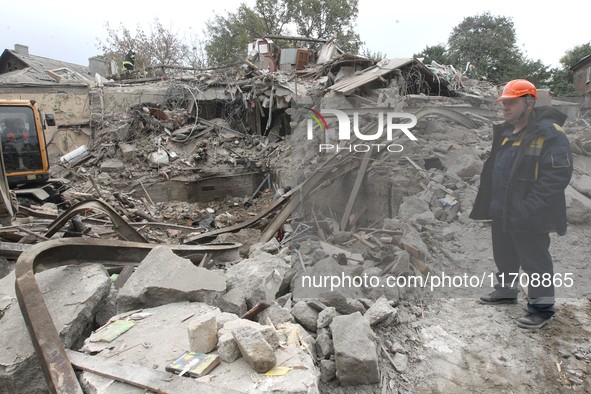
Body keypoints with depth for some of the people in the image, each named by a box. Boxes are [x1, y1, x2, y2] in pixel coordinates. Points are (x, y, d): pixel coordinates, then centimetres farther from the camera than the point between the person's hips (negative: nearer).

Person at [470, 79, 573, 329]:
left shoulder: (549, 134, -14)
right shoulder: (505, 134, 12)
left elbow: (558, 175, -21)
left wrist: (530, 208, -25)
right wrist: (490, 204, 14)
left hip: (529, 218, -8)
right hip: (501, 213, 8)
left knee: (535, 262, 3)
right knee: (504, 257, 22)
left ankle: (542, 308, 20)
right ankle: (506, 291, 41)